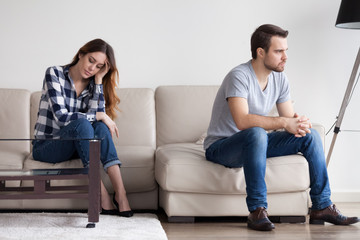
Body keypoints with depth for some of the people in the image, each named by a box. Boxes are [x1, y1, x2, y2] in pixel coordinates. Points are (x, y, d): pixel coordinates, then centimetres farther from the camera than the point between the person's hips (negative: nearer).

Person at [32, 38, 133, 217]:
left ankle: (120, 194, -37)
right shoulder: (55, 74, -10)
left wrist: (99, 80, -14)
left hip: (75, 146, 5)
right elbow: (61, 116, -21)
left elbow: (98, 114, -13)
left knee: (100, 126, -26)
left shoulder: (92, 84, 5)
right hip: (46, 147, -5)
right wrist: (100, 117, -19)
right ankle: (103, 198, -39)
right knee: (82, 123, -33)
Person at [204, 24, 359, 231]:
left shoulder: (279, 78, 2)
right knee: (257, 133, -39)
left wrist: (300, 122, -21)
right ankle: (257, 211, -33)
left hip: (255, 144, 8)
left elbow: (289, 117, 3)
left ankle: (322, 206, -4)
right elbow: (243, 121, -36)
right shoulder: (239, 76, -23)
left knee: (311, 135, -5)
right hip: (221, 147, -7)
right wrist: (284, 122, -36)